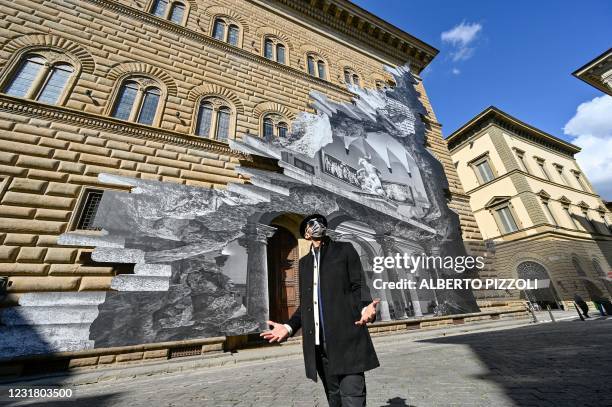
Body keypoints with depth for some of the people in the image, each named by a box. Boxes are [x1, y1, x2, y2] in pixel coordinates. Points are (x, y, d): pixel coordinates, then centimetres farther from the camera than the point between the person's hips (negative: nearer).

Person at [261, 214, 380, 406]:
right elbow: (305, 303, 17)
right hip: (319, 343, 4)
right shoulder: (304, 262, 16)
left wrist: (365, 308, -21)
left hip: (347, 338, -3)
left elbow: (358, 285, -1)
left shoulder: (345, 249, 5)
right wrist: (288, 326, 5)